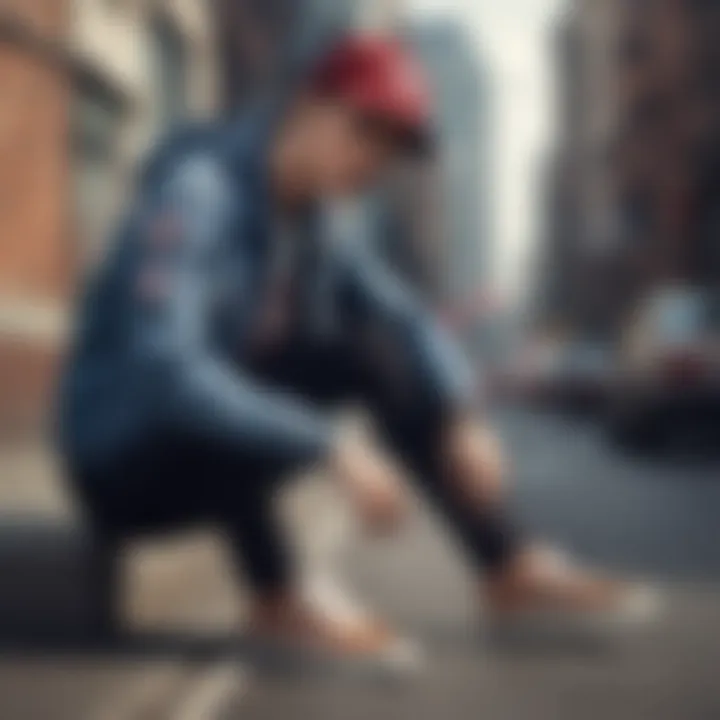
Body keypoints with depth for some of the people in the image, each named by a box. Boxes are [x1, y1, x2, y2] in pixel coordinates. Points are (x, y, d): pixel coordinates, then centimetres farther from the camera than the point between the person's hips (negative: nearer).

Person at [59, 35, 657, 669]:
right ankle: (278, 599, -14)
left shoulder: (308, 218, 0)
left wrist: (464, 420, -16)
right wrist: (335, 447, -39)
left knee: (384, 351, -4)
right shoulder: (198, 188, -24)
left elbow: (408, 321, 4)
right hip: (125, 456, -8)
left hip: (206, 415, 8)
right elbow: (163, 366, -37)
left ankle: (508, 568, -2)